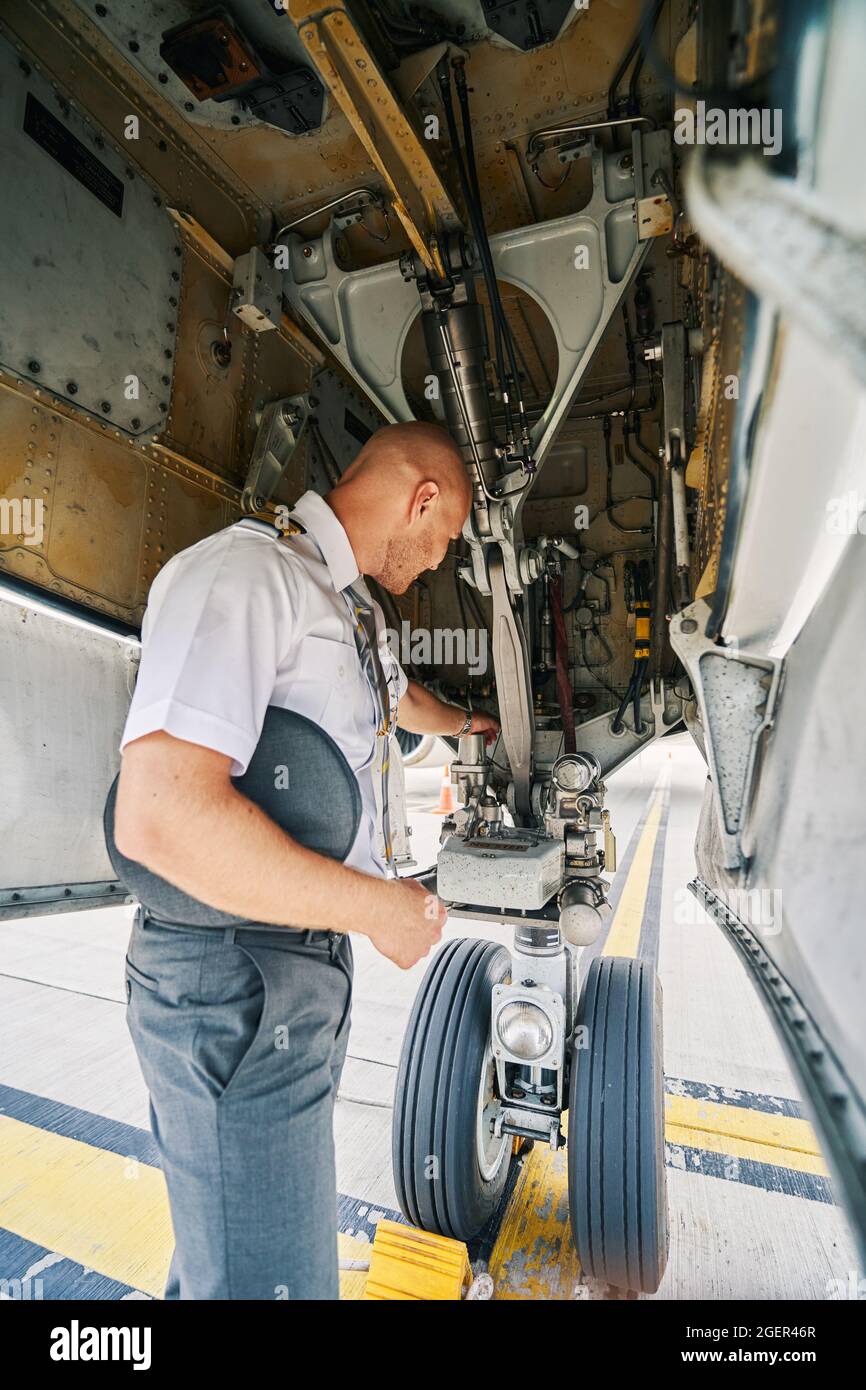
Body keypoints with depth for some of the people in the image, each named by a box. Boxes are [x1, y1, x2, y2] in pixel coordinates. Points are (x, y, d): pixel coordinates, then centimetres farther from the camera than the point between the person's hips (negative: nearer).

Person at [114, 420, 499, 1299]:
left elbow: (402, 698, 33)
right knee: (268, 1277, 8)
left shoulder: (353, 607, 11)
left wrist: (474, 725, 49)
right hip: (234, 979, -9)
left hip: (310, 956, 9)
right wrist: (381, 906, -23)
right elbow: (159, 816, -31)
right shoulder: (242, 573, -21)